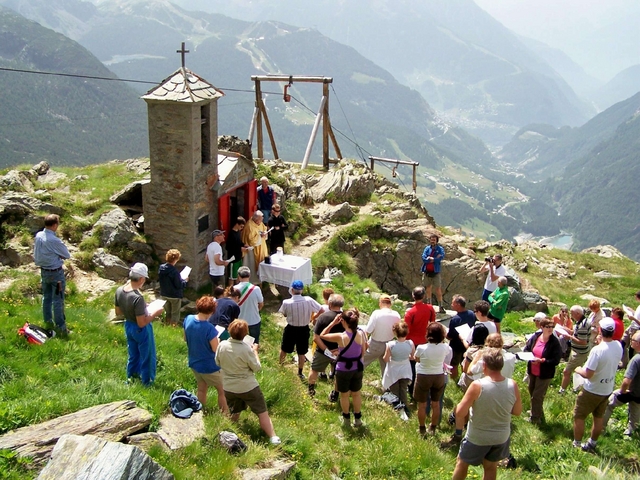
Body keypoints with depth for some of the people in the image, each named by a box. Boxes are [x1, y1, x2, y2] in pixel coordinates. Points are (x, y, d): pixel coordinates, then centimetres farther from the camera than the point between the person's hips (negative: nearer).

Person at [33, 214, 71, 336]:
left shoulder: (38, 236, -4)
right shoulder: (54, 240, -26)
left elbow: (36, 254, 10)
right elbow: (67, 255, -14)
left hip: (43, 271, 8)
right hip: (56, 272, -7)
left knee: (46, 297, 20)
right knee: (58, 301, 0)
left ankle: (48, 322, 33)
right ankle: (61, 328, 5)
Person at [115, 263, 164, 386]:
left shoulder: (119, 291, -13)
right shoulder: (138, 298, -35)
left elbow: (118, 312, 3)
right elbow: (142, 323, -29)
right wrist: (155, 313, -17)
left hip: (128, 326, 7)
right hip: (141, 330, -7)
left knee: (133, 355, 28)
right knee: (147, 356, 17)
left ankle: (131, 376, 46)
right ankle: (146, 381, 33)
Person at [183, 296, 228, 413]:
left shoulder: (188, 319, -11)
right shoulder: (209, 328, -32)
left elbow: (185, 339, 5)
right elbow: (216, 349, -21)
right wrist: (217, 339, -4)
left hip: (194, 363, 7)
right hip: (209, 367, -7)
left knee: (202, 389, 26)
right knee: (222, 390, 14)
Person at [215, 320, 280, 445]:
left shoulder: (222, 345, -13)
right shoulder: (246, 349, -24)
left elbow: (217, 363, 3)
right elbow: (257, 368, -12)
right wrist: (255, 351, 0)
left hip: (228, 388, 4)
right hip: (248, 387, -4)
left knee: (234, 415, 26)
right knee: (263, 413, 6)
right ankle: (273, 437, 1)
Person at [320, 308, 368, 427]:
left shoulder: (340, 337, -26)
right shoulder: (361, 334, -14)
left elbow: (322, 335, -11)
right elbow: (363, 352, -1)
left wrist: (333, 322, -11)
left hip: (343, 369, -4)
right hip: (358, 368, 4)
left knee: (344, 395, 18)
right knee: (356, 394, 22)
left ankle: (346, 419, 34)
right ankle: (358, 419, 34)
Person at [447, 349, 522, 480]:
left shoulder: (477, 385, -27)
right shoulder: (513, 386, -17)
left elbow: (460, 412, -22)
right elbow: (517, 411, -2)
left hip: (478, 437, -4)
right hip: (501, 437, 4)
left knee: (462, 463, 21)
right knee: (491, 467, 24)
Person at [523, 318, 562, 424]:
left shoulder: (554, 342, -18)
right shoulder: (535, 337, -6)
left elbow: (556, 360, -20)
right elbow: (526, 349, 5)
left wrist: (541, 361, -28)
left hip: (545, 374, -6)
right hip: (532, 371, 6)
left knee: (537, 396, 3)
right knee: (532, 393, 22)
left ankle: (535, 418, 24)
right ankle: (538, 415, 45)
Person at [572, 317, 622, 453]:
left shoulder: (597, 350, -31)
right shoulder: (618, 347, -10)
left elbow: (588, 374, -27)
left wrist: (578, 370, -6)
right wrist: (602, 342, 6)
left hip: (592, 391, -7)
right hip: (607, 390, 7)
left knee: (578, 416, 11)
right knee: (599, 417, 22)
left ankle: (576, 445, 20)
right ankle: (592, 444, 36)